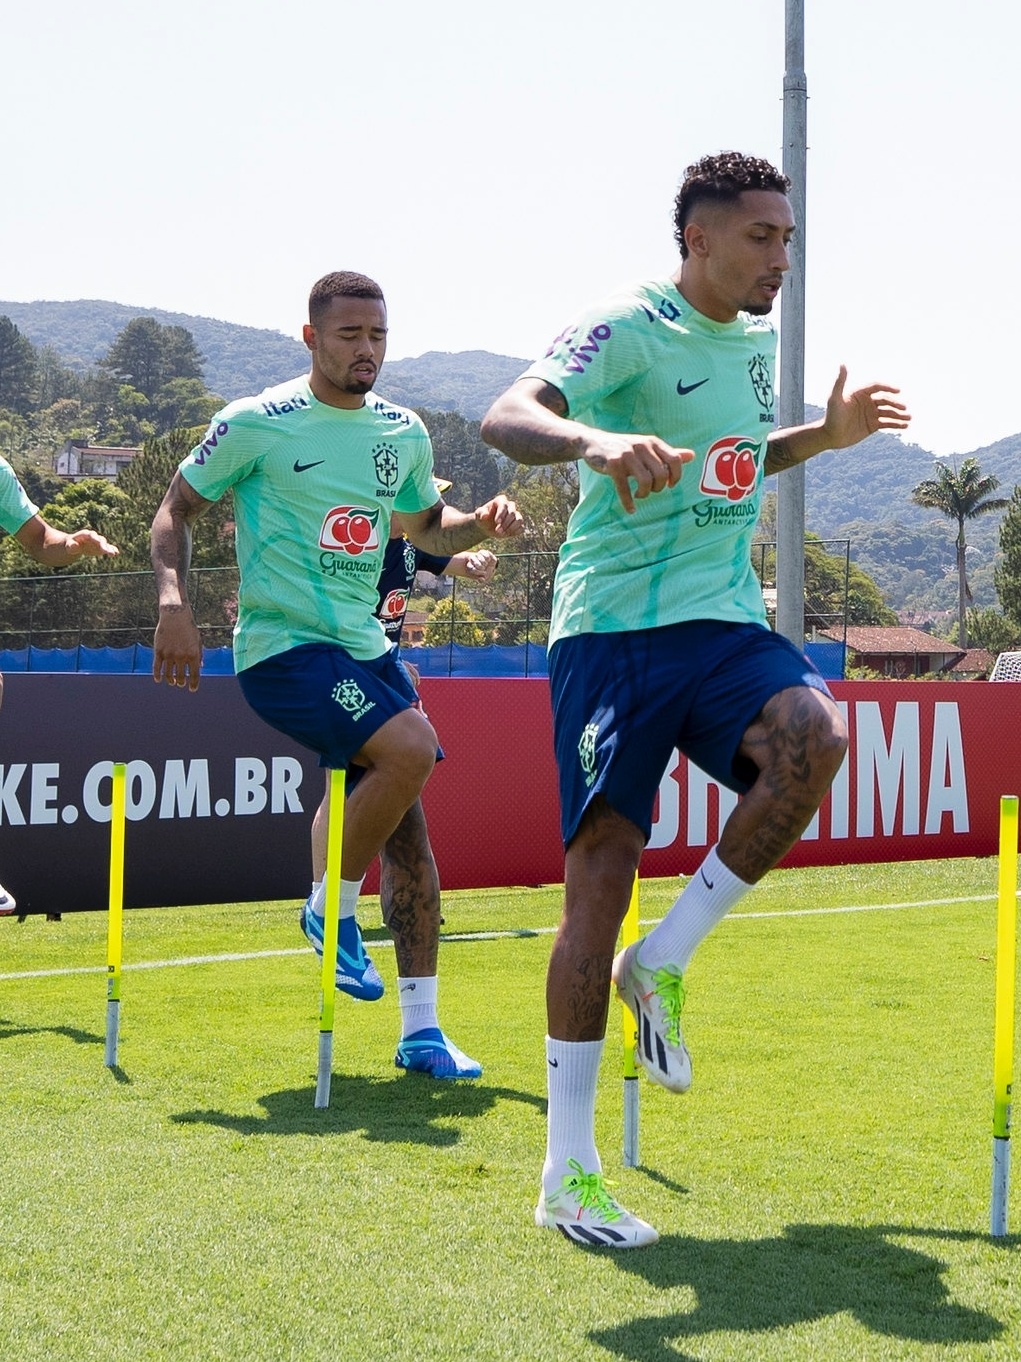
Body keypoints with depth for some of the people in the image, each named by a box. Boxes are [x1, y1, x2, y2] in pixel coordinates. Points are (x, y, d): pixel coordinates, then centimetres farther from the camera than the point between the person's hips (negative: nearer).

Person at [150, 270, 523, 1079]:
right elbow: (176, 511, 1)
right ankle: (334, 911, -4)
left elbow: (426, 527, 26)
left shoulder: (404, 433, 10)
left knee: (406, 823, 0)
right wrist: (175, 601, -15)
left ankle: (421, 1031, 9)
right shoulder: (256, 425, -6)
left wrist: (482, 523, 4)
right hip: (281, 645, -6)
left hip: (366, 647, 6)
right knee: (410, 746, -27)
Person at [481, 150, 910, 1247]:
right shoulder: (626, 330, -8)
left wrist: (824, 435, 20)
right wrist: (597, 439, -44)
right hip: (612, 628, -6)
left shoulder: (754, 342, 15)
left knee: (814, 737, -27)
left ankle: (662, 963, -7)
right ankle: (568, 1173, 2)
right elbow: (505, 417, -25)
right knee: (601, 871, -8)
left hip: (725, 622, 6)